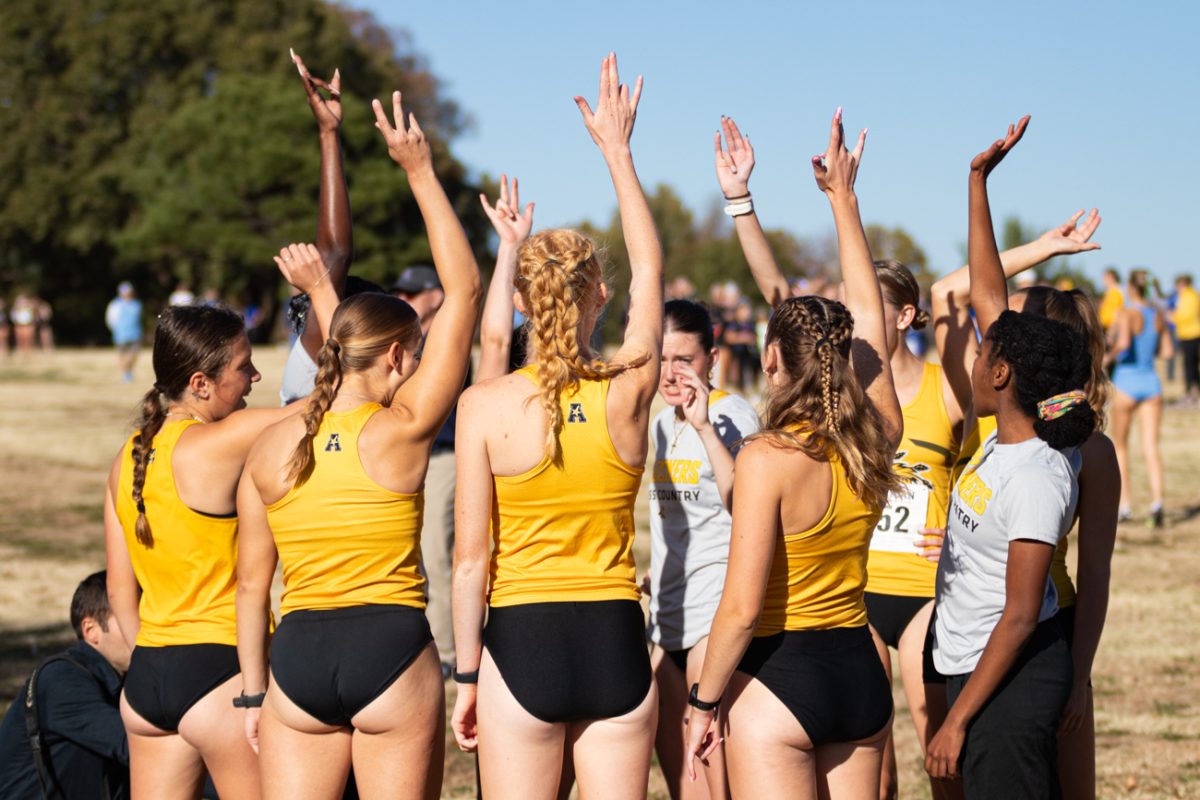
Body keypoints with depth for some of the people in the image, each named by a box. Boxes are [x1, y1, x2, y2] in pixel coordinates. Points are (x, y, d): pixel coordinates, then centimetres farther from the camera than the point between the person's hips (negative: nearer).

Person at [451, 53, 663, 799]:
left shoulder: (485, 405, -8)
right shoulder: (628, 391, -3)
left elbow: (471, 557, -6)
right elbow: (650, 270, 13)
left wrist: (467, 674, 3)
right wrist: (618, 150, 20)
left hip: (523, 642, -2)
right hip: (616, 643, 2)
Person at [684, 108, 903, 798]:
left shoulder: (769, 458, -16)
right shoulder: (876, 441, 0)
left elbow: (741, 607, -19)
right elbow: (869, 318, 15)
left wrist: (705, 701, -6)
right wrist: (843, 199, 23)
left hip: (779, 681, -6)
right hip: (861, 673, 6)